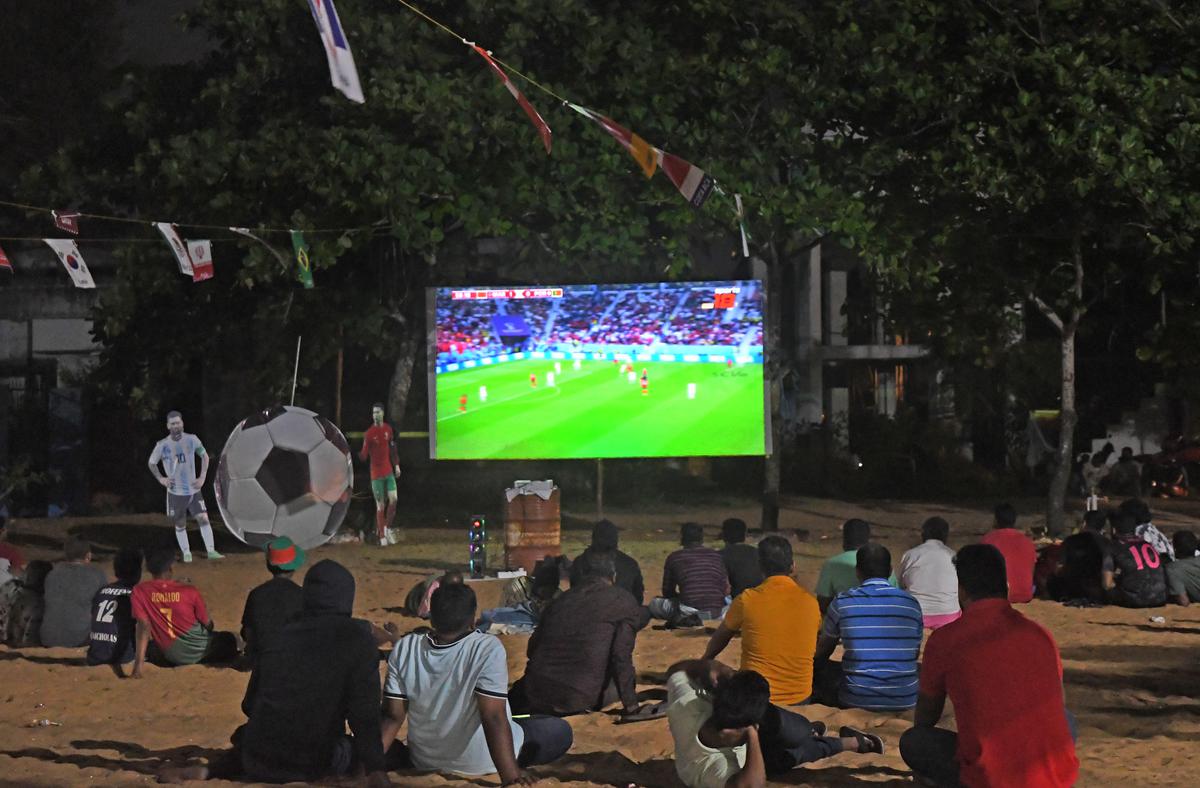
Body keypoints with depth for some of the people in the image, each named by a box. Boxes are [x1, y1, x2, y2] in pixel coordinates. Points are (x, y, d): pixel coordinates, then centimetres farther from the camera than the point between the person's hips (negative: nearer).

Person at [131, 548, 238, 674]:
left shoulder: (139, 591, -15)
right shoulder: (189, 591, -18)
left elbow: (143, 626, -21)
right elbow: (208, 625, -5)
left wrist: (139, 663, -24)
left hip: (172, 657, 2)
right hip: (198, 650, -2)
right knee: (230, 639, 28)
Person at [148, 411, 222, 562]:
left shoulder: (191, 440, -7)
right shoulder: (162, 445, -10)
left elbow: (204, 456, 8)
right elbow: (152, 463, 8)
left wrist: (202, 477, 1)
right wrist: (161, 478, -3)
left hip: (193, 489, 1)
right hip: (175, 492, -1)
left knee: (203, 518, -9)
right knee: (180, 525, 7)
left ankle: (211, 551, -5)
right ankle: (186, 553, 19)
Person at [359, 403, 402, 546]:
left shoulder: (388, 429, 5)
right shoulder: (369, 433, -10)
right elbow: (364, 455, -12)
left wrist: (396, 465, 15)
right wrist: (360, 455, -34)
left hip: (389, 471, 4)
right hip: (376, 473, -4)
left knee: (393, 499, -6)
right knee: (380, 505, 0)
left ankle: (386, 529, 12)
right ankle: (382, 536, 7)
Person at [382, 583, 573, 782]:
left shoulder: (404, 649, -11)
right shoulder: (488, 649, -23)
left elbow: (393, 716, -9)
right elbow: (493, 718, -28)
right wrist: (510, 775, -29)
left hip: (425, 763, 3)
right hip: (481, 763, -3)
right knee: (561, 731, 10)